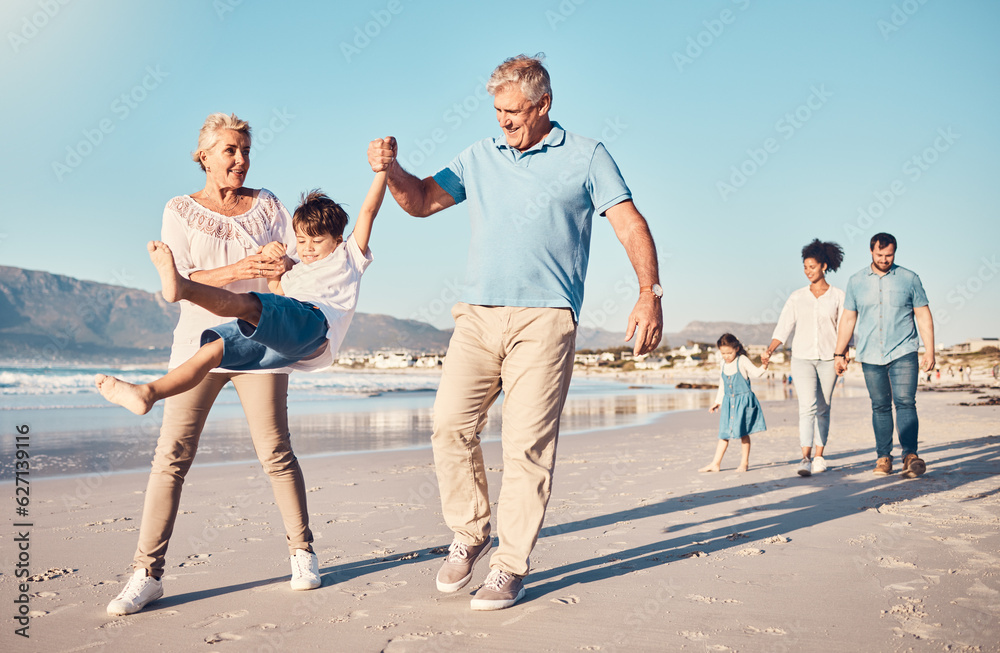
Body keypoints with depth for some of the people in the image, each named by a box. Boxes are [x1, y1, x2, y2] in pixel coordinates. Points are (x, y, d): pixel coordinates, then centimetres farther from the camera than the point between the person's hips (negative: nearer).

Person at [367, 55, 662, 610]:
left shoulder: (586, 156, 8)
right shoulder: (480, 157, 18)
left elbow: (631, 224, 1)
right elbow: (422, 201, 19)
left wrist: (650, 293, -13)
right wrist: (391, 169, -2)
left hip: (544, 318, -3)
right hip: (477, 314, 4)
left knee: (527, 443, -7)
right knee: (450, 424, -8)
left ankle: (512, 565, 5)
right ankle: (470, 534, 13)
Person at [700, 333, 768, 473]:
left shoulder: (742, 361, -6)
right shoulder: (722, 366, 9)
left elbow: (756, 373, -13)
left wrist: (763, 366, -31)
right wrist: (717, 402, 19)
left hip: (743, 400, -4)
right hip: (728, 402, 4)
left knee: (743, 432, 0)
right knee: (724, 432, 5)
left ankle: (744, 463, 11)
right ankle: (716, 463, 7)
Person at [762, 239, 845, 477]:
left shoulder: (838, 296, 3)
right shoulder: (797, 297, 6)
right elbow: (783, 326, 2)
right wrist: (769, 350, -12)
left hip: (828, 359, 0)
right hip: (802, 357, 0)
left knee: (823, 409, 6)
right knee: (807, 406, -13)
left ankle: (819, 457, 16)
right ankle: (805, 458, -18)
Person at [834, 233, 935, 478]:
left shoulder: (909, 279, 4)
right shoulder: (856, 282, 8)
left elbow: (924, 317, 5)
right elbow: (848, 319, 12)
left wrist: (929, 352, -1)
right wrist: (839, 353, 9)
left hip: (903, 353, -2)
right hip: (870, 356, 2)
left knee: (905, 403, -13)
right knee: (880, 407, 5)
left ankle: (910, 455, -15)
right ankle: (883, 457, 12)